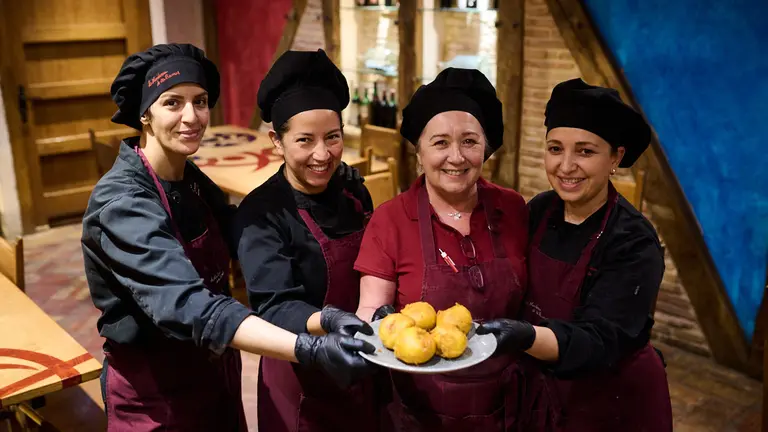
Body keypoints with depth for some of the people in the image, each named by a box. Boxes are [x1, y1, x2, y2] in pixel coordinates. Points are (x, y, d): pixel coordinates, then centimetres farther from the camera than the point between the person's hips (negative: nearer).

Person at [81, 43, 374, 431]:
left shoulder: (194, 182, 0)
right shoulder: (121, 203, -25)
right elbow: (187, 306, -37)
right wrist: (309, 349, -46)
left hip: (217, 377, 7)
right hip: (154, 394, -6)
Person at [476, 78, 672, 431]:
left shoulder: (634, 243, -24)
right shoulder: (540, 211, -8)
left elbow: (598, 341, -32)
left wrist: (526, 337, -49)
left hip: (613, 402, -4)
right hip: (541, 389, 5)